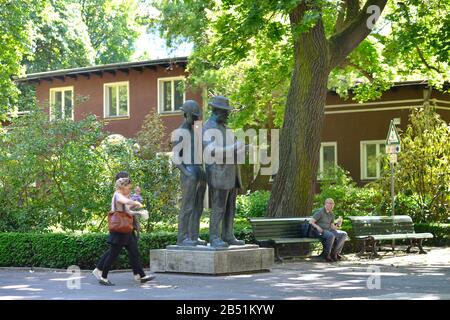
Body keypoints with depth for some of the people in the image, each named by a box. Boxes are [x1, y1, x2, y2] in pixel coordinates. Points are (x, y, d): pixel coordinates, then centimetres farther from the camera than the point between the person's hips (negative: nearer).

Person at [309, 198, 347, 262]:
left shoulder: (331, 214, 15)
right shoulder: (320, 212, -7)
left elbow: (332, 227, 12)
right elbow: (311, 222, -12)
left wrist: (337, 225, -9)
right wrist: (317, 227, -29)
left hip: (328, 230, 8)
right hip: (319, 231, -8)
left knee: (344, 234, -12)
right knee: (331, 236, -38)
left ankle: (334, 252, -12)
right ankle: (326, 254, -22)